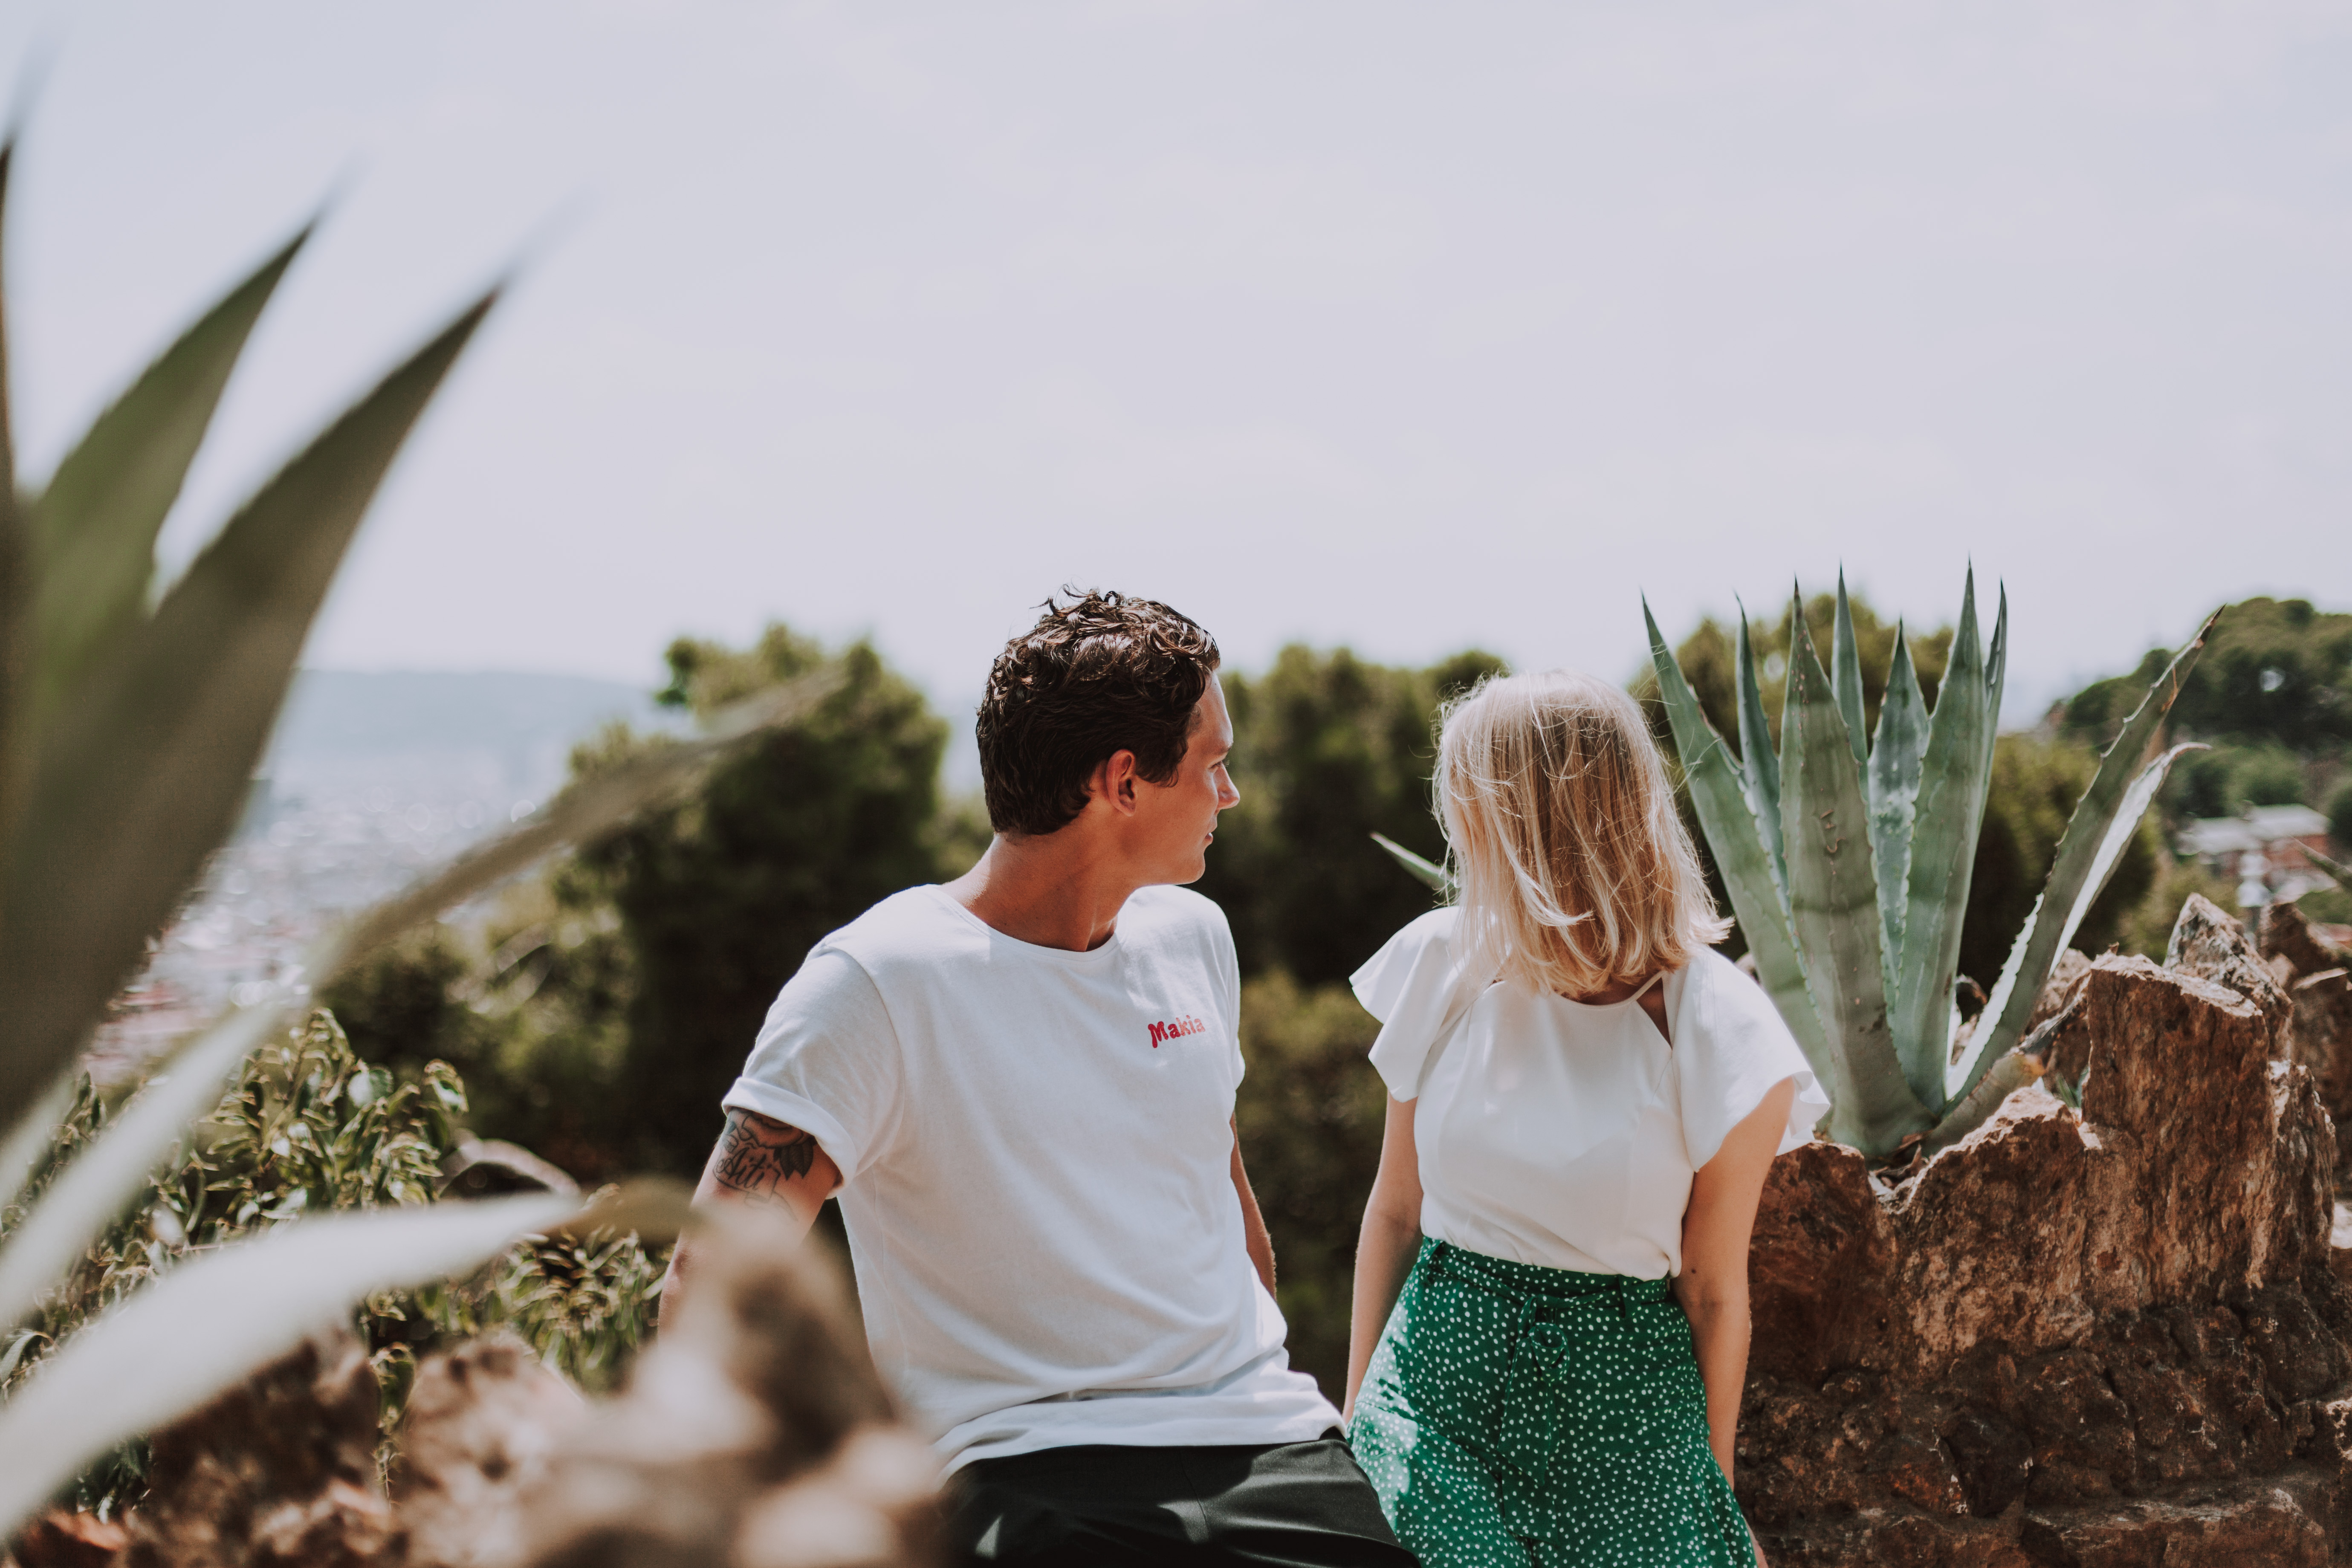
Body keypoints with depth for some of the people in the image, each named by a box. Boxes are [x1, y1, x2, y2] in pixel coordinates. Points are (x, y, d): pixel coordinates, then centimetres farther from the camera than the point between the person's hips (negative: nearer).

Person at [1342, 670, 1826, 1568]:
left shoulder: (1716, 1034, -10)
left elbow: (1714, 1293, -3)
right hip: (1434, 1383, 2)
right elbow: (1395, 1209, 8)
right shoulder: (1444, 965, -1)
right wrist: (1356, 1405, 8)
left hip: (1618, 1420, -2)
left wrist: (1713, 1484, 3)